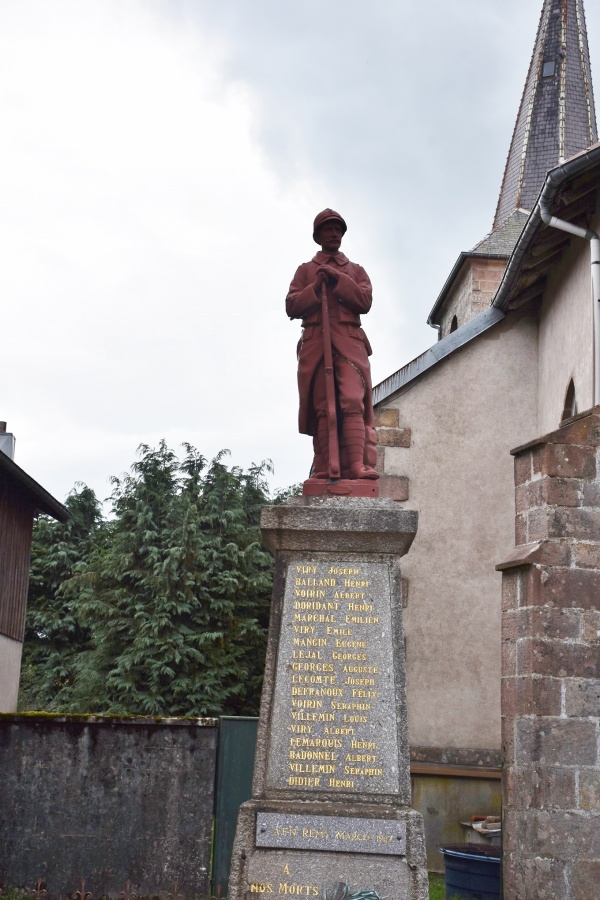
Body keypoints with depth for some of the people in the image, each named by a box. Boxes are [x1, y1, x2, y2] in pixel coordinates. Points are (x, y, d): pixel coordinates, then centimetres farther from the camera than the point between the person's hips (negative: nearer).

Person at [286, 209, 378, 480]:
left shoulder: (356, 270, 23)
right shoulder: (305, 270, 21)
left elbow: (364, 302, 4)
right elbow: (291, 306, 8)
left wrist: (338, 280, -6)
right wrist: (316, 288, -8)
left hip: (349, 342, 0)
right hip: (315, 343, 0)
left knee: (352, 402, -17)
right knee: (322, 407, -7)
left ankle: (357, 465, -27)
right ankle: (324, 469, -9)